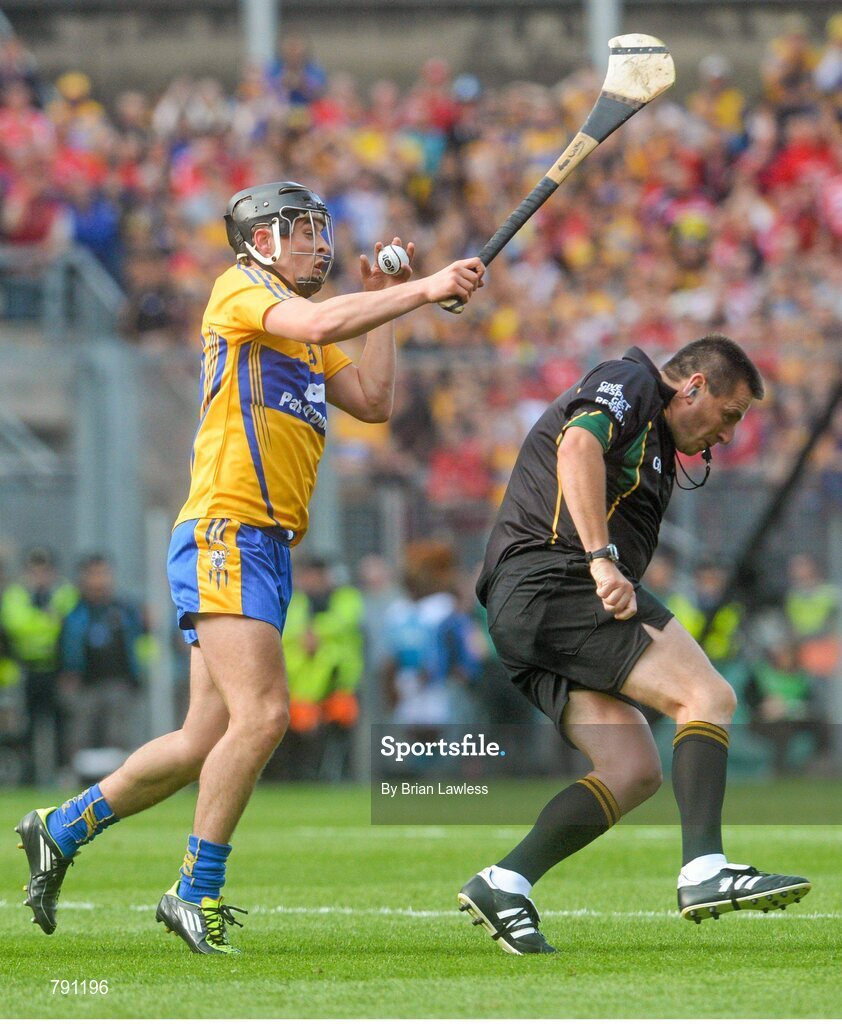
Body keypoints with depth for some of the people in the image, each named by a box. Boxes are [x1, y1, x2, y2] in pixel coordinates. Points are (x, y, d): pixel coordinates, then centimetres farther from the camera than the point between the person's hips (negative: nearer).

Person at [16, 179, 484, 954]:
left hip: (270, 546, 9)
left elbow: (372, 401, 17)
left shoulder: (302, 336, 25)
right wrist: (421, 290, -21)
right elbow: (321, 323, -21)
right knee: (261, 715, -19)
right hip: (224, 533, -9)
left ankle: (61, 830, 22)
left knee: (207, 741, 8)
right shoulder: (240, 290, -2)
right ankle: (196, 891, -12)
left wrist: (385, 299, 14)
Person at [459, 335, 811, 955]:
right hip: (556, 580, -10)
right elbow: (577, 447, -19)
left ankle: (504, 885, -6)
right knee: (709, 696, -17)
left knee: (635, 770, 0)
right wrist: (602, 558, -28)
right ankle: (705, 870, -29)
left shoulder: (655, 447, 31)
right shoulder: (630, 382, 1)